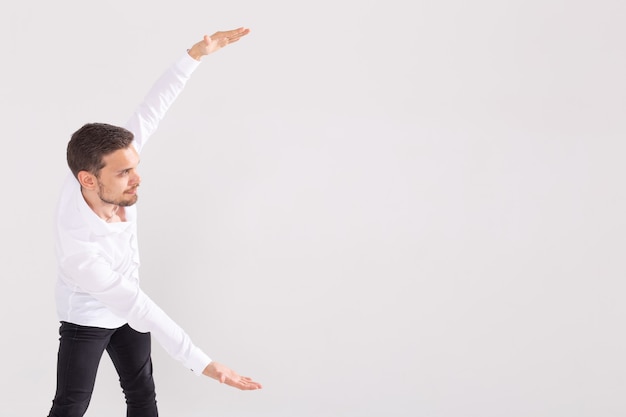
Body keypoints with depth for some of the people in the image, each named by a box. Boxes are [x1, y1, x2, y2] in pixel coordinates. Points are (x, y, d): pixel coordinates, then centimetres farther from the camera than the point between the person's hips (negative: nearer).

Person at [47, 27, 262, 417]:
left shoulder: (108, 164, -28)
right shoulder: (79, 250, -42)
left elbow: (151, 110, -19)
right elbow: (141, 310, -39)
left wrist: (196, 54, -24)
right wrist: (203, 363, -37)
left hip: (127, 304, 6)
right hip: (86, 318, -6)